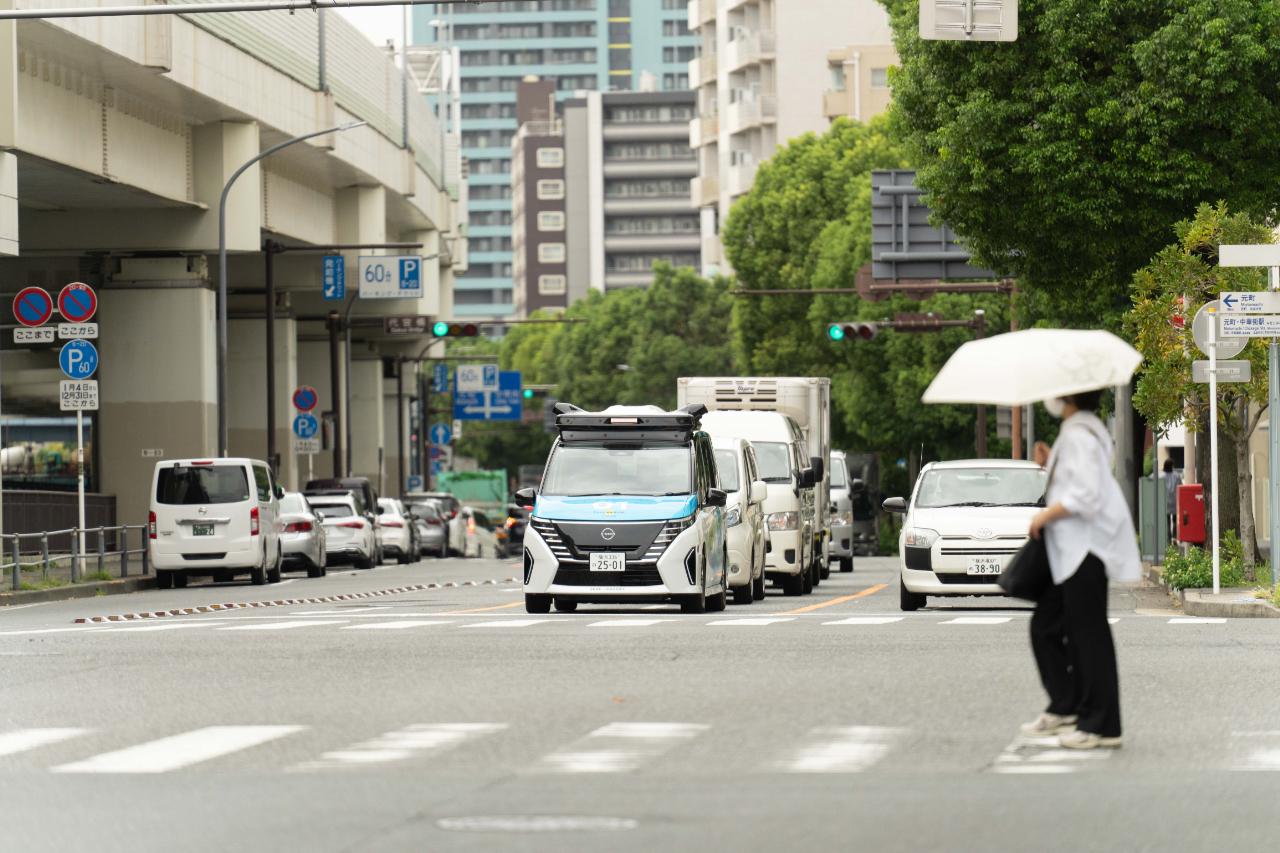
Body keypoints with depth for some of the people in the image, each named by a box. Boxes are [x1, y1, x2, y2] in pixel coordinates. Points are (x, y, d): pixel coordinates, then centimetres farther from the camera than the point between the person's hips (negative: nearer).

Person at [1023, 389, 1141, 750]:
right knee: (1045, 626, 15)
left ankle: (1101, 724, -3)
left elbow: (1086, 496, -24)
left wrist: (1046, 515, -15)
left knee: (1088, 634, -7)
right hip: (1069, 550, 11)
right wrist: (1049, 465, 13)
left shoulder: (1079, 436, -15)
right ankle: (1065, 707, 22)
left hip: (1087, 548, -11)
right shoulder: (1086, 430, 17)